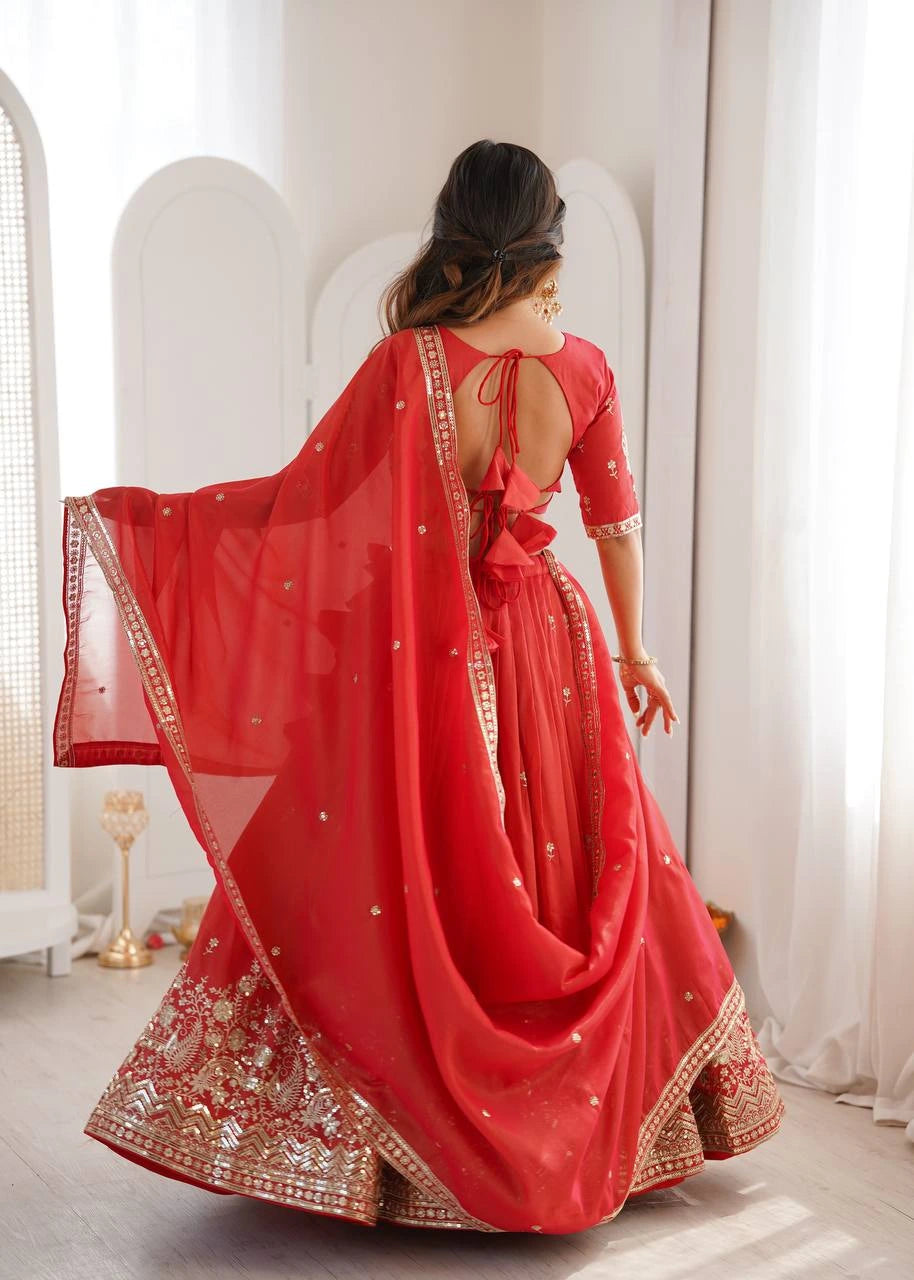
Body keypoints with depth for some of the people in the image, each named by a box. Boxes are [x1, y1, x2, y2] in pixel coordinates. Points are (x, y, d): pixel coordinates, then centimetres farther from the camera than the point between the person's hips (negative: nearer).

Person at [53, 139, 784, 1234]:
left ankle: (392, 1146, 19)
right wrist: (632, 653, 16)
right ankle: (585, 1136, 31)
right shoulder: (580, 367, -4)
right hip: (546, 656, 4)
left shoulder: (408, 364, -15)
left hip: (423, 661, -3)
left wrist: (130, 513, -10)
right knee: (584, 894, 17)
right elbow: (618, 524, 4)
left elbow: (303, 496, -16)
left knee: (401, 895, 9)